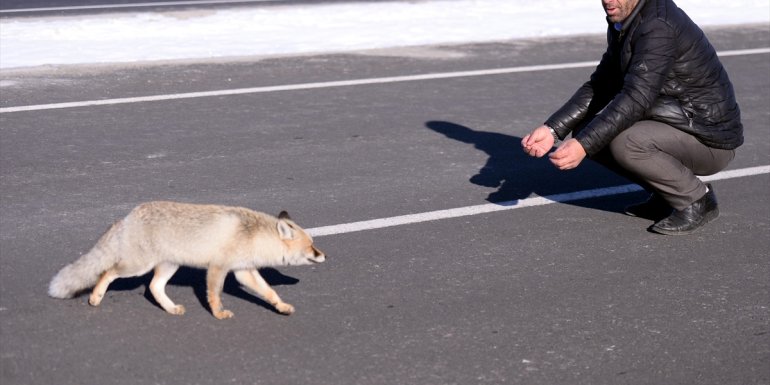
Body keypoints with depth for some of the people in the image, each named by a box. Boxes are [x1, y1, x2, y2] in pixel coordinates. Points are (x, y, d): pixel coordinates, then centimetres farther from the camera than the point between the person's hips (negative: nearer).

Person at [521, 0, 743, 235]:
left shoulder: (659, 26, -25)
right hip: (674, 123, 9)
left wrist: (583, 145, -38)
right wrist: (552, 130, -9)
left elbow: (635, 99, -33)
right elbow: (599, 87, 3)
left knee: (623, 142, -31)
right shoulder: (623, 24, 4)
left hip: (710, 141, -9)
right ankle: (668, 194, 9)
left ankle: (696, 200, -7)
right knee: (585, 130, 0)